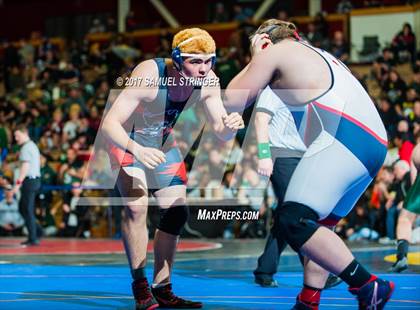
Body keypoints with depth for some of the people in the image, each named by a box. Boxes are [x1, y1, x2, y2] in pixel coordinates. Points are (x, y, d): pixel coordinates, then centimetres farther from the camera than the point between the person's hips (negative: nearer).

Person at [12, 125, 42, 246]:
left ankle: (33, 238, -4)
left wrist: (18, 183, -24)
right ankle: (36, 229, 11)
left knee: (28, 210, -5)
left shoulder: (26, 148, -13)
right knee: (22, 208, 16)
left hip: (29, 181, -10)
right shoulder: (33, 145, 17)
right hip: (36, 179, 10)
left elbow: (25, 167, -21)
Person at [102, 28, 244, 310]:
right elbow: (110, 122, -39)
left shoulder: (208, 80, -21)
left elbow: (221, 132, -15)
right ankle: (140, 286, -11)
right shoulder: (149, 75, -37)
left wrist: (231, 126, -40)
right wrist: (137, 150, -56)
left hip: (163, 143, 6)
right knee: (136, 207, -24)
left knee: (177, 213, 4)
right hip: (127, 141, -6)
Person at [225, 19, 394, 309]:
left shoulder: (274, 52, 10)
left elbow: (232, 103, 14)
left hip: (343, 138, -9)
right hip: (375, 143, 9)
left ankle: (369, 287, -19)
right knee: (318, 226, 18)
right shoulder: (318, 55, 33)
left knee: (292, 223, -16)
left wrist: (255, 60, 26)